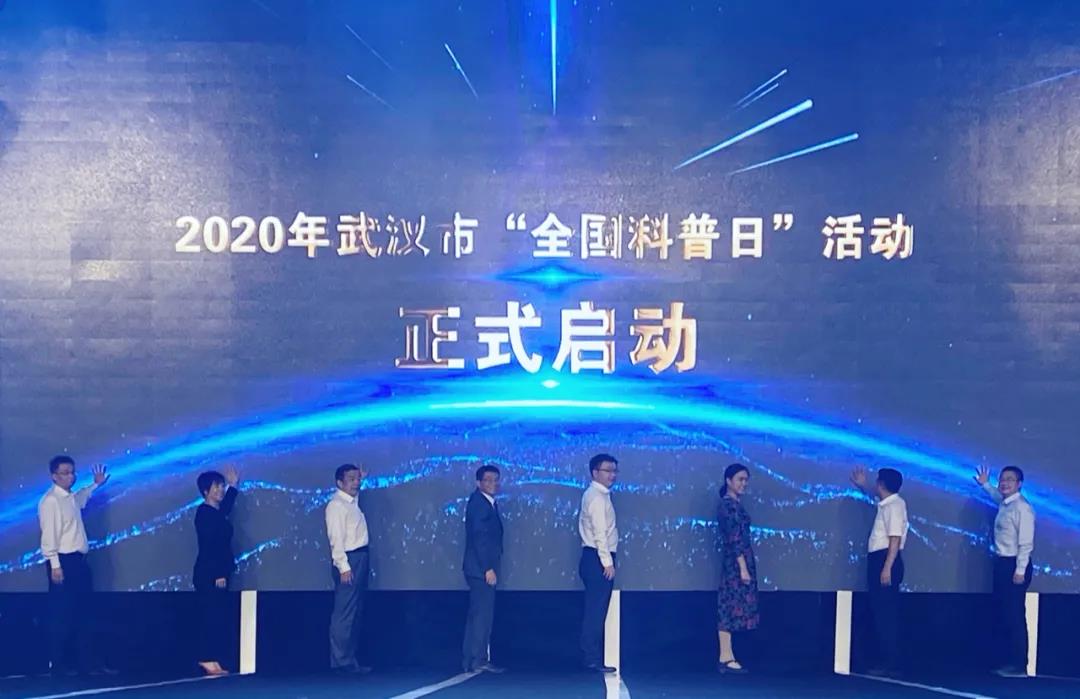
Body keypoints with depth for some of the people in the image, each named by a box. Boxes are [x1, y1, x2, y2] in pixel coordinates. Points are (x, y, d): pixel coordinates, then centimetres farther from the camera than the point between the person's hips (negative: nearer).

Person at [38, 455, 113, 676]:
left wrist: (96, 484, 38)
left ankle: (85, 662, 13)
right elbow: (49, 535, -18)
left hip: (79, 561, 9)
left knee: (85, 614, 9)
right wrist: (54, 565, -22)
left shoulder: (72, 498, 14)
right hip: (63, 561, -9)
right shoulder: (50, 501, -13)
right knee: (62, 615, -3)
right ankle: (58, 664, 5)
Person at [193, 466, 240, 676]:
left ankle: (212, 660, 9)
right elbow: (208, 546, -19)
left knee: (217, 617, 7)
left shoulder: (217, 512, 14)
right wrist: (218, 574, -22)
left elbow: (226, 507, 42)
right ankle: (208, 660, -8)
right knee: (210, 617, -9)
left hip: (218, 574, 9)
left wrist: (233, 486, 41)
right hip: (208, 575, -9)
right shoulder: (204, 513, -12)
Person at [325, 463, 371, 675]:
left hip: (360, 559, 10)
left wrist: (362, 478, 32)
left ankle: (350, 659, 18)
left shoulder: (353, 502, 15)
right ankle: (341, 662, -5)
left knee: (356, 614, 12)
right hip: (348, 561, -10)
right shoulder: (336, 505, -11)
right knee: (345, 614, -8)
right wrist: (343, 566, -22)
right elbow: (336, 538, -18)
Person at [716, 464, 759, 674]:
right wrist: (743, 568, -20)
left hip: (734, 563, 10)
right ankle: (726, 659, -6)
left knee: (729, 609, 9)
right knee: (731, 609, -7)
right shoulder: (730, 505, -13)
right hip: (736, 562, -10)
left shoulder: (731, 504, 16)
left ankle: (726, 657, 12)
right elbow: (735, 540, -19)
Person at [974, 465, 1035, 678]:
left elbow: (1026, 543, -19)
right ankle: (1007, 661, 18)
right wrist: (985, 484, 39)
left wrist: (1020, 571, -21)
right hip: (1001, 563, 9)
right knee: (1002, 615, 11)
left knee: (1015, 616, -6)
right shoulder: (1003, 504, 12)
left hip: (1014, 565, -9)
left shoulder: (1022, 507, -15)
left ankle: (1019, 666, -1)